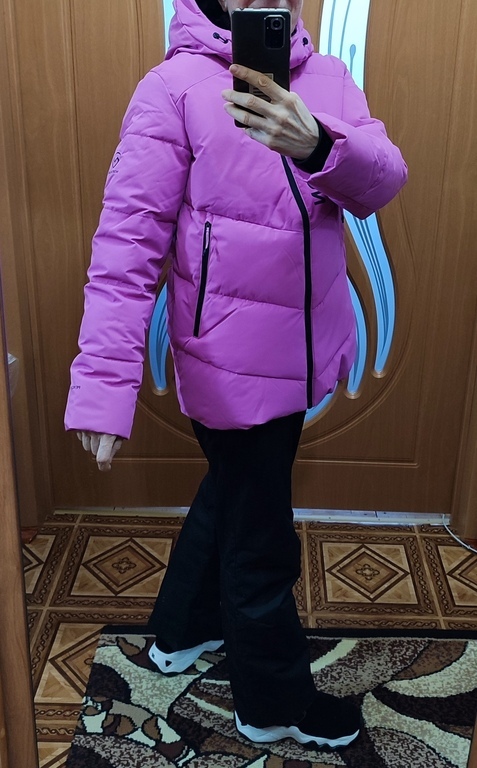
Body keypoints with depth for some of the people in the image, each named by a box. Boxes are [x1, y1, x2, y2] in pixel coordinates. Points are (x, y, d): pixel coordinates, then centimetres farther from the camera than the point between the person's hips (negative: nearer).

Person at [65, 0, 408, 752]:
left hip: (301, 351, 7)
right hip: (234, 363, -7)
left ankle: (182, 631, 52)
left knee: (231, 496, 25)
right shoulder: (175, 86, -13)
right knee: (261, 539, 9)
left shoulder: (329, 79, 4)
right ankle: (276, 704, 35)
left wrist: (317, 145, -34)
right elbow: (128, 239, -19)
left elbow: (383, 180, -11)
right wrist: (105, 381, -26)